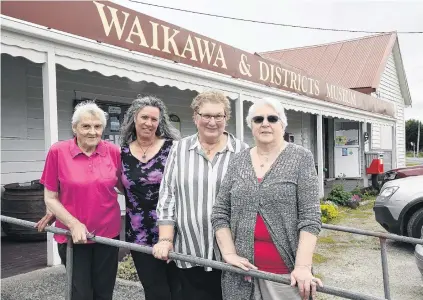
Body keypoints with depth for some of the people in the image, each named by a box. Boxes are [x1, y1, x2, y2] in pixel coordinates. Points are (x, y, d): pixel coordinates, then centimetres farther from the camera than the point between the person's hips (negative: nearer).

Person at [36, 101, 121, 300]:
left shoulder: (113, 152, -4)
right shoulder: (58, 152, -10)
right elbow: (50, 198, -6)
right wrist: (73, 224, -16)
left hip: (108, 233, 2)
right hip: (72, 235, -2)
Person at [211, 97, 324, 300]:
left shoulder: (301, 159, -3)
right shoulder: (239, 162, 6)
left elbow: (310, 217, -8)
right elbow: (220, 212, 7)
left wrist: (303, 266, -16)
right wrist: (229, 253, -4)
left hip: (285, 270, -3)